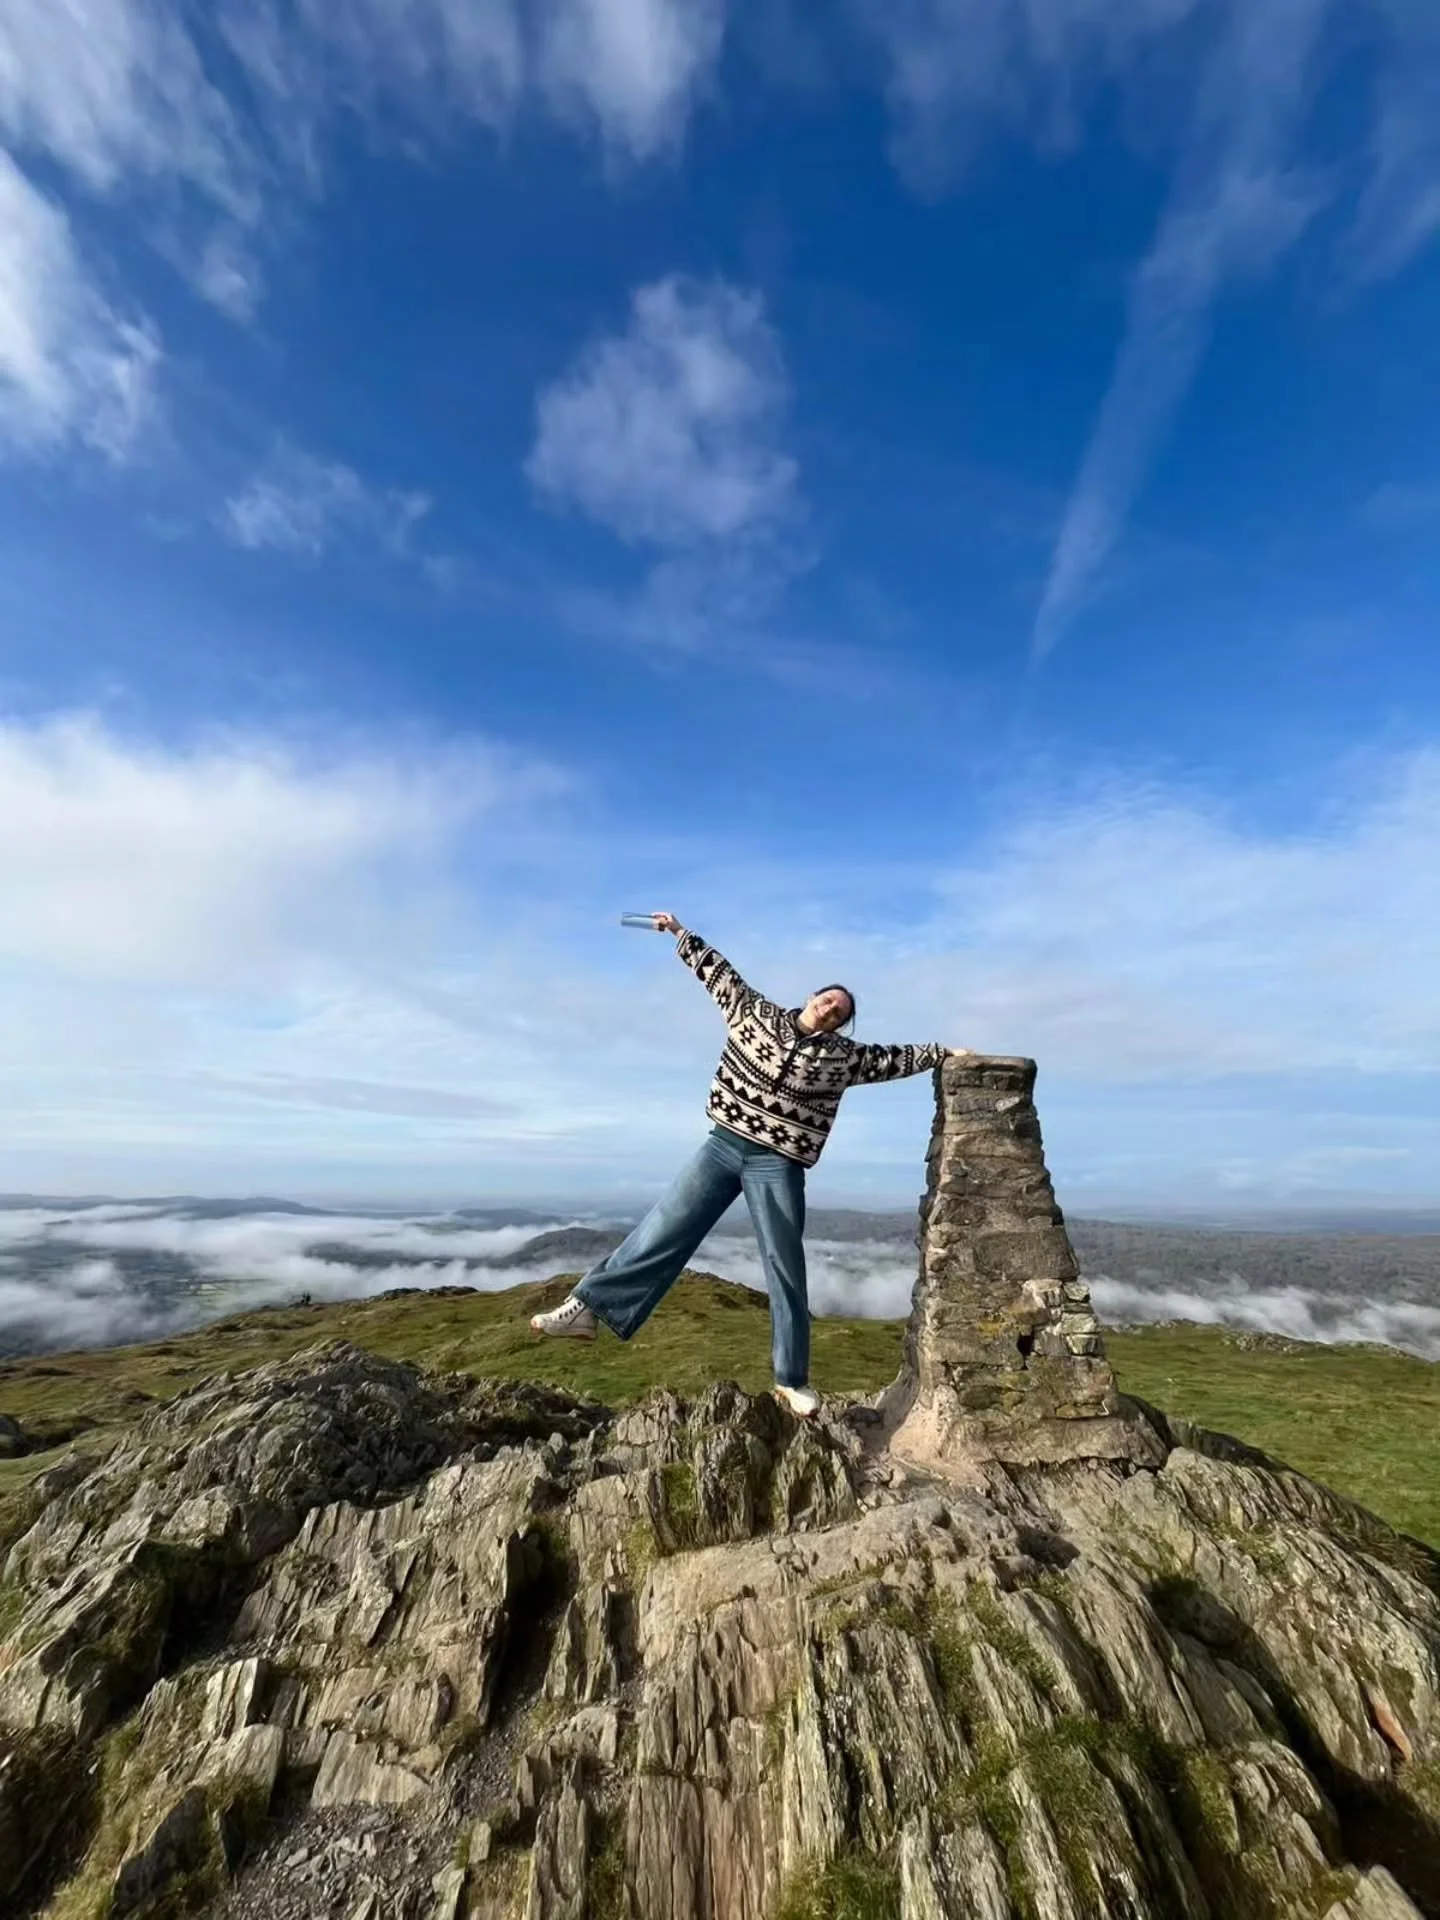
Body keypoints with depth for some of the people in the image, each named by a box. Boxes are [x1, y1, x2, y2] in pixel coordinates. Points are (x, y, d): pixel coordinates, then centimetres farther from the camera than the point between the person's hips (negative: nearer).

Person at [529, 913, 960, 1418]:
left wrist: (943, 1052, 12)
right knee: (663, 1228, -1)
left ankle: (792, 1381, 20)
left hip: (778, 1166, -1)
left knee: (786, 1270, 5)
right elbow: (720, 973, 9)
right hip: (722, 1144, 1)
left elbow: (894, 1059, 10)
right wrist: (681, 935, 13)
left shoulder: (842, 1056, 1)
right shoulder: (756, 1013, 3)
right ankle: (587, 1308, 7)